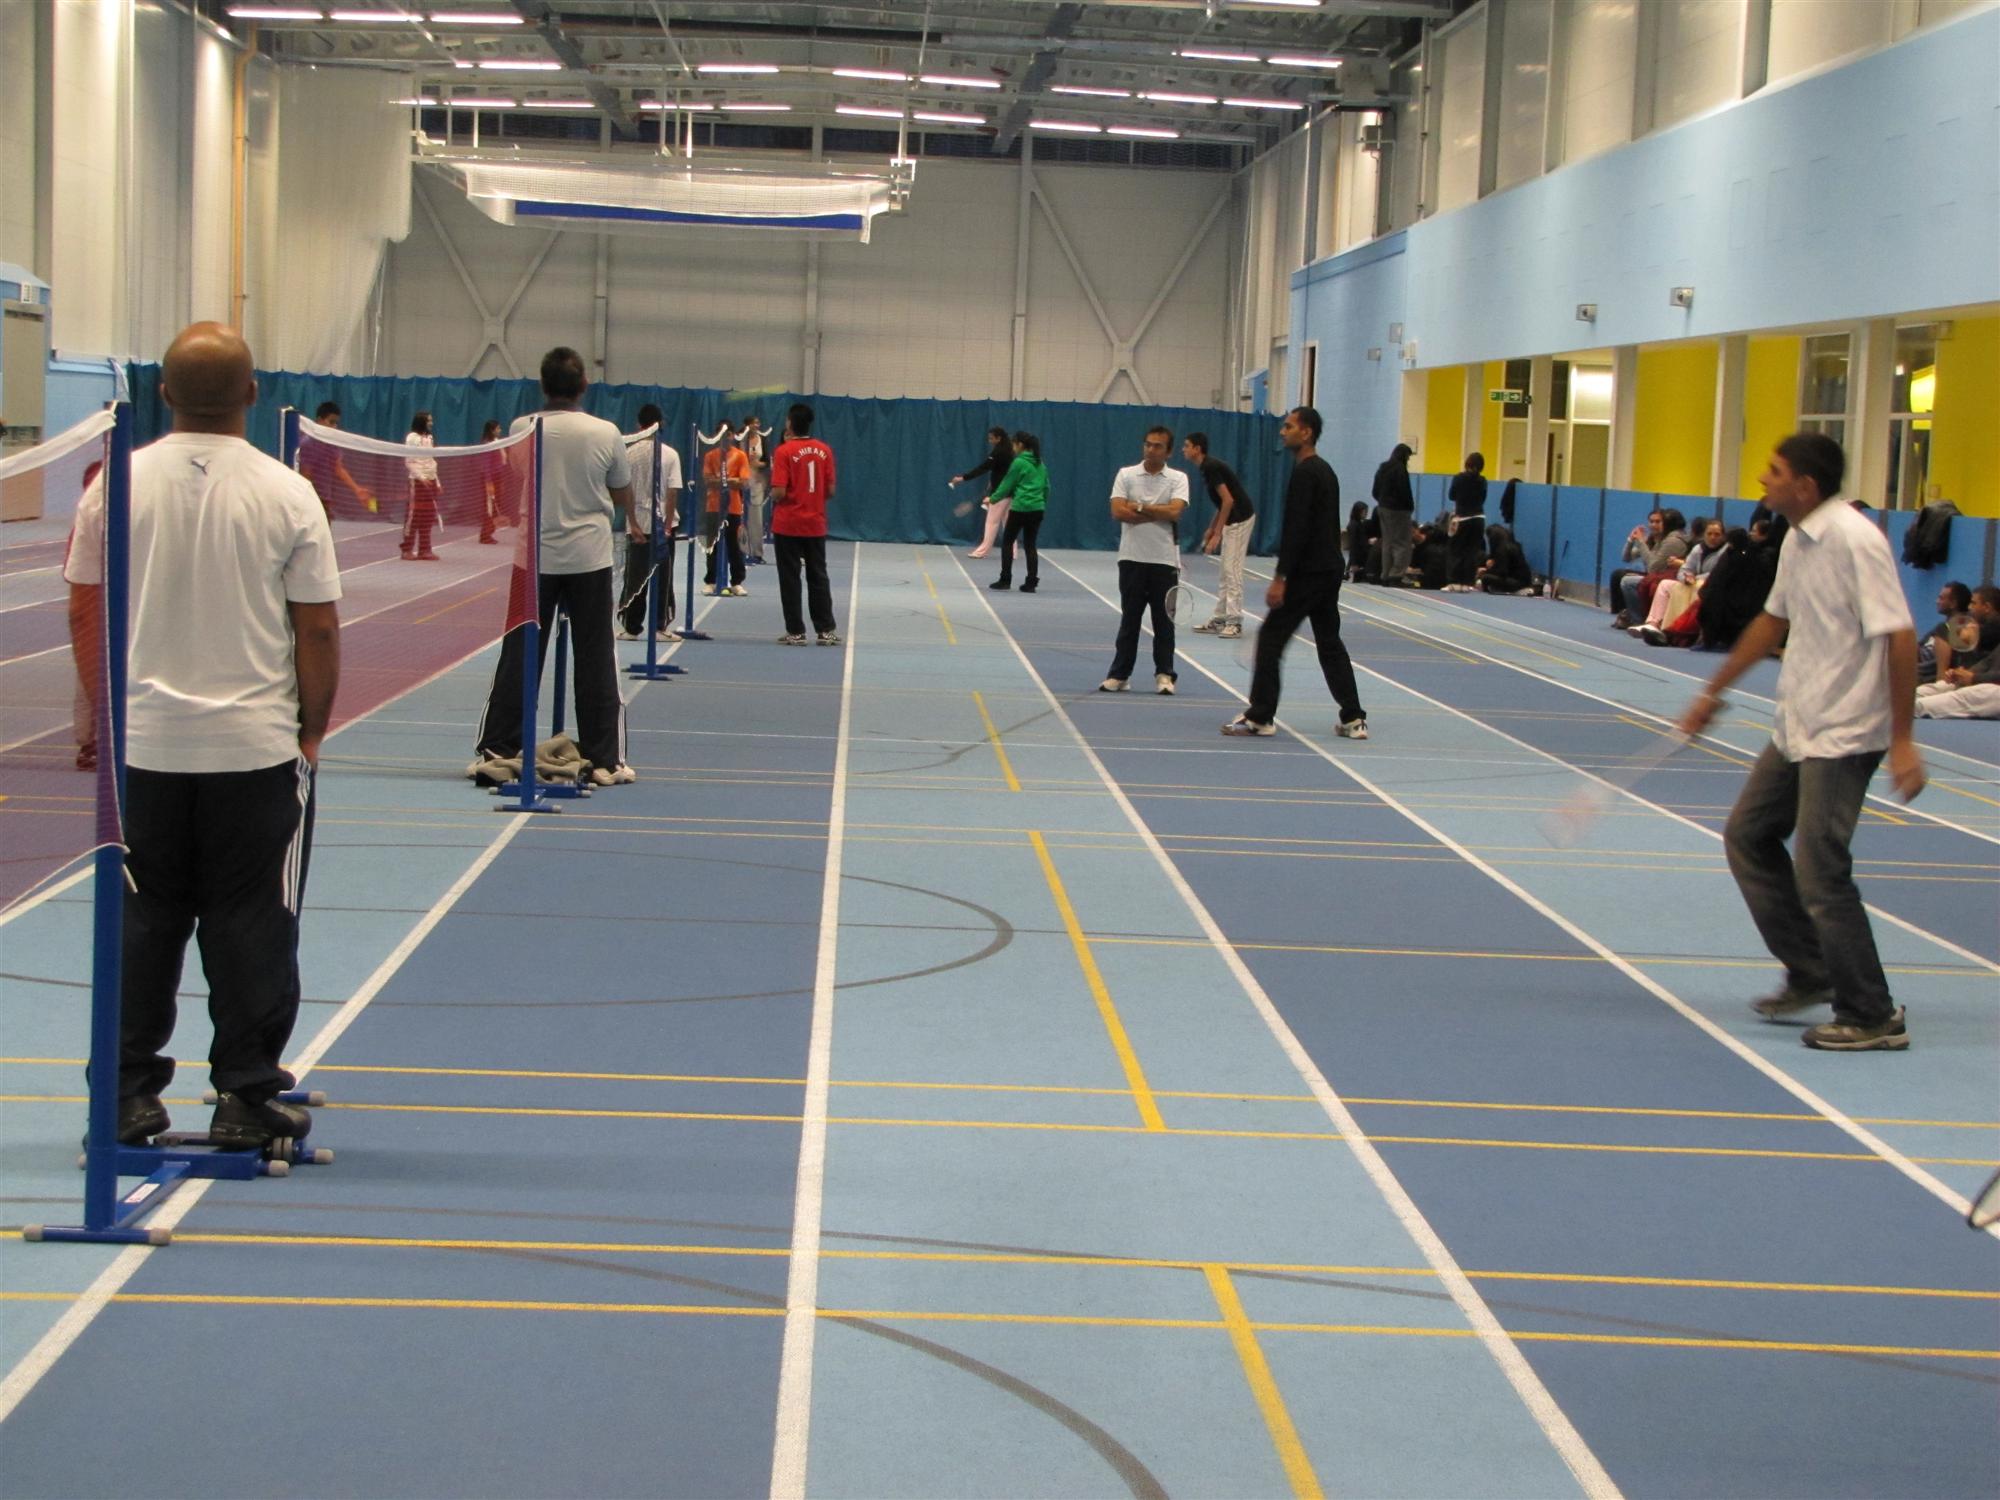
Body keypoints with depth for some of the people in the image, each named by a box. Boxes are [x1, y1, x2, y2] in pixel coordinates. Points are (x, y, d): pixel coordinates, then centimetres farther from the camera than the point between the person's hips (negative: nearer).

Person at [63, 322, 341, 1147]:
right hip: (256, 747, -2)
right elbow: (318, 629, -6)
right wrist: (312, 730, 7)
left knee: (141, 924, 11)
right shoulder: (287, 494, -8)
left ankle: (128, 1094, 16)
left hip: (142, 745, 2)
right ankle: (246, 1097, 10)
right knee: (250, 927, 5)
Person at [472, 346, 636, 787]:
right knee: (596, 660, 4)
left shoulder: (522, 428, -5)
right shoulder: (606, 433, -7)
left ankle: (495, 750, 9)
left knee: (519, 656, 7)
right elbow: (623, 497, 6)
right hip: (589, 558, -1)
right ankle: (604, 759, 6)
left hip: (534, 556, 1)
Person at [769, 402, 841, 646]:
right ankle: (827, 630, 13)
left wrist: (772, 495, 4)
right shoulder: (824, 450, 0)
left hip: (788, 526, -4)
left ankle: (796, 632, 6)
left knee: (790, 579, 4)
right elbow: (830, 491, 2)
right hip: (816, 525, 4)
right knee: (818, 578, 12)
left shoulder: (784, 451, -12)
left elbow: (779, 492, -17)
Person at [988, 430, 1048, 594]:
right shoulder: (1040, 464, 11)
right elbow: (1046, 487, 15)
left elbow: (1007, 485, -4)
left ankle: (1005, 580, 6)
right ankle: (1031, 583, 3)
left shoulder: (1019, 463, -9)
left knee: (1007, 541, 7)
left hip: (1020, 508, -6)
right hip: (1037, 509, 6)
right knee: (1030, 545, 8)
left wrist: (993, 498, 8)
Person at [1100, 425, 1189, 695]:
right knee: (1129, 619, 6)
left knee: (1164, 621, 4)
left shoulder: (1178, 478, 2)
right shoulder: (1126, 474, 3)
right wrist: (1158, 514, -11)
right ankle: (1119, 675, 10)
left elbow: (1174, 511, -14)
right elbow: (1118, 512, -9)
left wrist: (1140, 507, -10)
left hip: (1164, 560, 0)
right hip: (1132, 558, 0)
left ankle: (1164, 675, 11)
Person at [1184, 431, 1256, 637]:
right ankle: (1220, 618, 16)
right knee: (1226, 572, 12)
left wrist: (1216, 534, -19)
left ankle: (1234, 622, -8)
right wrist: (1211, 528, 21)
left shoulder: (1211, 467, -17)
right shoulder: (1208, 467, 12)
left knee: (1232, 571, -9)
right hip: (1233, 520, 10)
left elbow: (1228, 500, -21)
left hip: (1240, 520, -10)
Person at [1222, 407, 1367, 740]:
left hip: (1307, 574, -10)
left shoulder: (1305, 474, -15)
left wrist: (1280, 578, -22)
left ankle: (1259, 717, -1)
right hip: (1328, 572, 10)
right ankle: (1353, 719, 9)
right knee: (1329, 643, 12)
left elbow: (1295, 529, -21)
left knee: (1271, 638, -3)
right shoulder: (1325, 470, 16)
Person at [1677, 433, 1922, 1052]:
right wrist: (1714, 691, 30)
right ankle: (1812, 974, 25)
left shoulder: (1854, 539, -19)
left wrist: (1902, 740, -23)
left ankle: (1873, 1019, 3)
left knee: (1820, 872, -9)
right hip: (1797, 729, 10)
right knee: (1748, 837, 15)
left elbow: (1899, 636, -22)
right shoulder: (1798, 541, 9)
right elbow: (1775, 621, 23)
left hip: (1844, 737, -10)